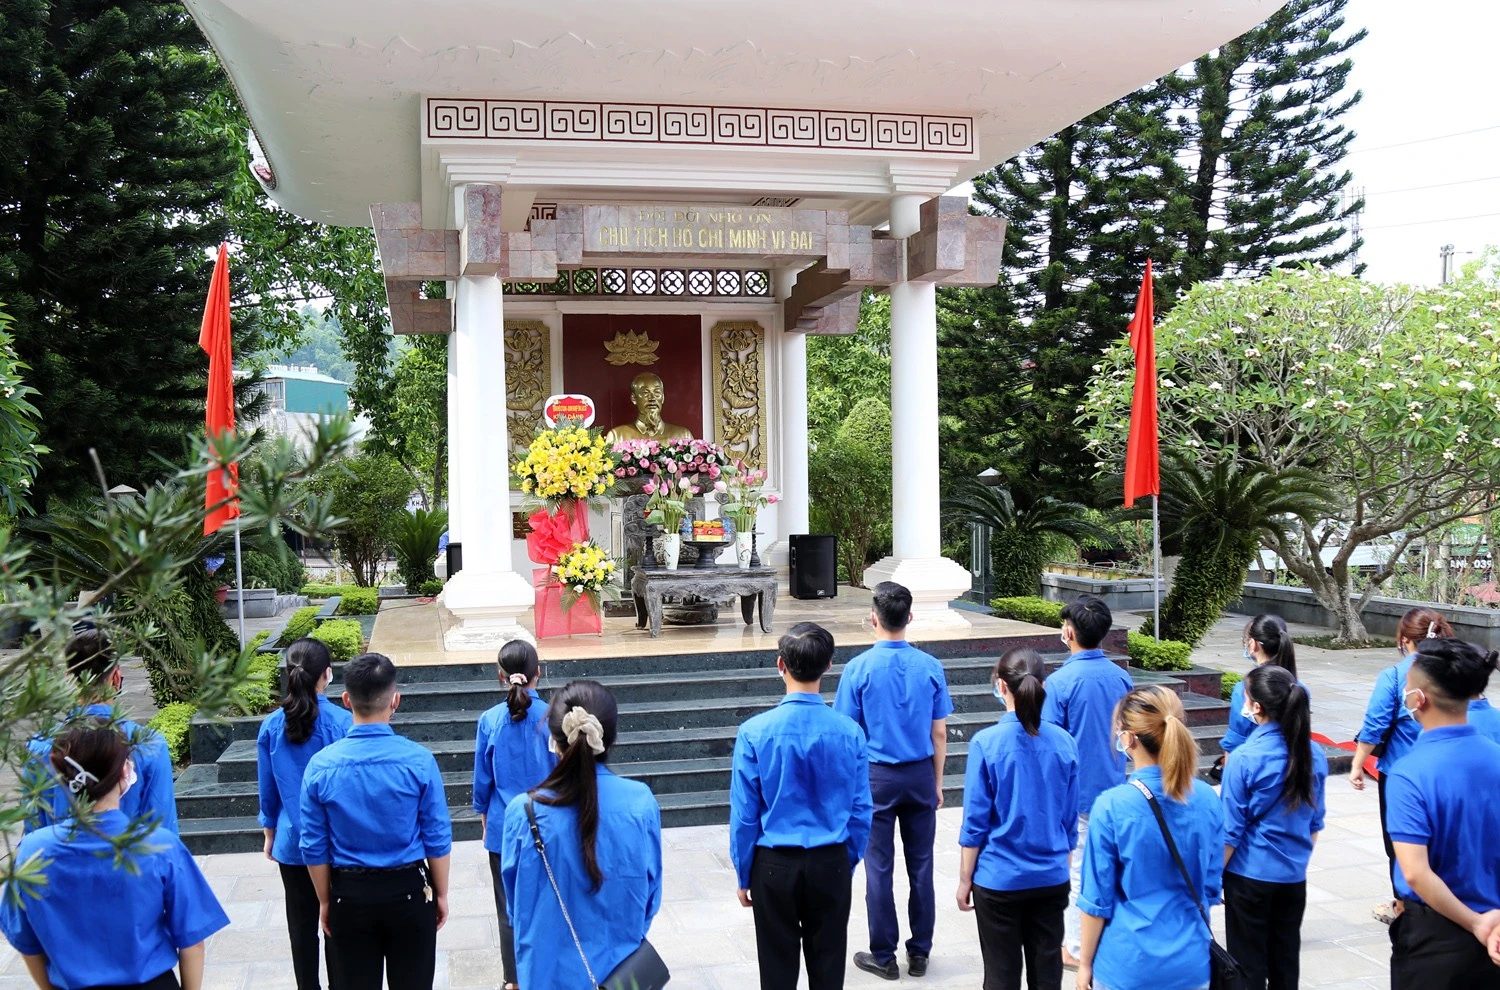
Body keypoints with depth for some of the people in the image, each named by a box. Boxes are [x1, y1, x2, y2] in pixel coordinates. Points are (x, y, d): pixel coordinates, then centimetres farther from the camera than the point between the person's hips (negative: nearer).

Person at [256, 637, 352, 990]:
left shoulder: (272, 726, -5)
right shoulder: (342, 722, -15)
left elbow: (268, 791, 4)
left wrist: (270, 835, 18)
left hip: (292, 843, 3)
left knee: (302, 925, 13)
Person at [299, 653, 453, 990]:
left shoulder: (321, 765, -11)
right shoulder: (419, 760, -15)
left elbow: (314, 847, -2)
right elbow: (437, 839, -8)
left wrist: (325, 900, 12)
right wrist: (441, 893, 7)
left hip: (349, 896, 1)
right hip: (409, 891, -1)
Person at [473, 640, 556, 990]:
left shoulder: (490, 720, -10)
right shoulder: (552, 718, -13)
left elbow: (482, 777, -1)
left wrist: (483, 815, 15)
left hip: (503, 827, 1)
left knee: (509, 907, 12)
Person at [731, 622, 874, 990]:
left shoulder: (755, 732, -15)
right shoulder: (849, 732, -9)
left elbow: (744, 815, -8)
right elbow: (861, 812, -1)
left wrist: (744, 875, 5)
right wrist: (847, 865, 13)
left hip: (774, 866, -1)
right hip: (831, 864, 2)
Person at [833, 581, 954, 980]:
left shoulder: (859, 668, -11)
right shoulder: (930, 667, -4)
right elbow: (939, 733, 1)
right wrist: (937, 782, 12)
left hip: (877, 777, -3)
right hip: (921, 775, 3)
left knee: (880, 867, 7)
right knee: (921, 864, 12)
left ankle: (884, 956, 16)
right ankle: (919, 952, 22)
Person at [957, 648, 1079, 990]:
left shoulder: (986, 743, -15)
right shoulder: (1064, 743, -4)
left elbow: (975, 822, -10)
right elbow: (1070, 819, 5)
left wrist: (965, 879, 1)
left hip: (1000, 880, -3)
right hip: (1052, 879, 3)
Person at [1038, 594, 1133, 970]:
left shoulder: (1060, 682, -19)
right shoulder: (1121, 678, -2)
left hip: (1075, 791, -5)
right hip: (1113, 787, 5)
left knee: (1076, 866, 6)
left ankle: (1076, 947, 16)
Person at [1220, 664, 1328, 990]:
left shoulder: (1244, 759, -19)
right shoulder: (1314, 754, -2)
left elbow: (1230, 832, -13)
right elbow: (1315, 822, 9)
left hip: (1249, 875, -5)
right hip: (1293, 876, 5)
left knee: (1249, 962, 8)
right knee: (1286, 958, 16)